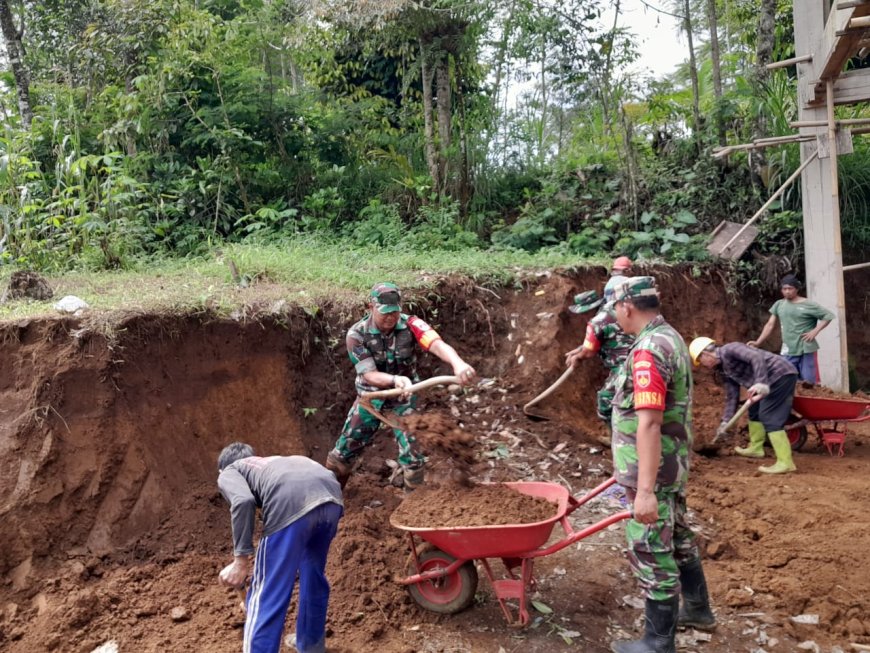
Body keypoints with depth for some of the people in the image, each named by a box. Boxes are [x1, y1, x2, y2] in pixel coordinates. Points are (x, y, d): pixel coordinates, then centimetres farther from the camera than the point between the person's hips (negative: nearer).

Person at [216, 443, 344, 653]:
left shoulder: (228, 473, 25)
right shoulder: (272, 463, 43)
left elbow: (243, 501, 0)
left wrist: (241, 560, 4)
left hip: (292, 505, -7)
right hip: (331, 497, 7)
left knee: (266, 599, 7)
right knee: (314, 574, 32)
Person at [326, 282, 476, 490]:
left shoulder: (410, 325, -22)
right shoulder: (357, 334, -20)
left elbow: (438, 344, -40)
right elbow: (369, 374, -27)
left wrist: (458, 364, -62)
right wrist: (395, 380, -49)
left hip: (404, 395, 0)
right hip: (371, 394, 1)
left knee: (412, 450, -6)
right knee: (344, 449, 8)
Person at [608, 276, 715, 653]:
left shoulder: (648, 349, -24)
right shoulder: (670, 337, 9)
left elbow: (649, 424, -29)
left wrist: (645, 490, -29)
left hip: (652, 469, -10)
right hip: (672, 463, 10)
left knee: (651, 552, 3)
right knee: (677, 538, 25)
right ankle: (697, 610, 43)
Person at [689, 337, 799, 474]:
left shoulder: (729, 350, -13)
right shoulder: (725, 368, 15)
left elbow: (756, 357, -27)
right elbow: (731, 396, 18)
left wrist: (761, 383, -35)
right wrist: (725, 421, 17)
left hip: (781, 374, -10)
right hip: (775, 378, 10)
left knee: (769, 417, -12)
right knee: (755, 410, 21)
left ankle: (785, 462, -12)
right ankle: (756, 448, 35)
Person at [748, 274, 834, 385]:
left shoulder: (808, 305, -5)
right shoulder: (778, 305, 8)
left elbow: (828, 315, -3)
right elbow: (770, 325, 9)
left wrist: (815, 331, -13)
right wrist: (758, 342, 0)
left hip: (806, 349, -4)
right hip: (787, 351, 4)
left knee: (809, 382, 0)